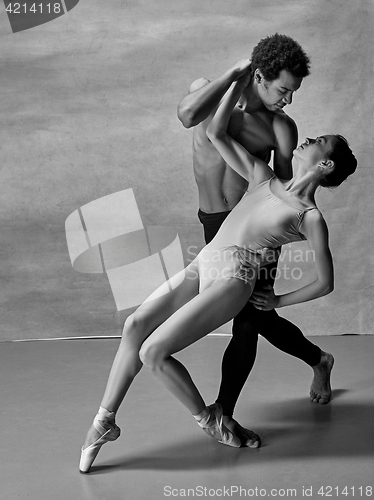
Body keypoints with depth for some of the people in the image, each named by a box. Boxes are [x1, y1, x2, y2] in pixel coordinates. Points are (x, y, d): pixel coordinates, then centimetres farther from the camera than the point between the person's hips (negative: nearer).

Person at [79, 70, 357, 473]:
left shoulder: (310, 217, 1)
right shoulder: (263, 180, 17)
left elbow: (325, 282, 3)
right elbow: (215, 133, 14)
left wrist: (278, 302, 9)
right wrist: (241, 79, 13)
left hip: (234, 278, -6)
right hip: (202, 266, 6)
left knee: (153, 352, -17)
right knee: (136, 324, -14)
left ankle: (207, 418, 5)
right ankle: (105, 421, -4)